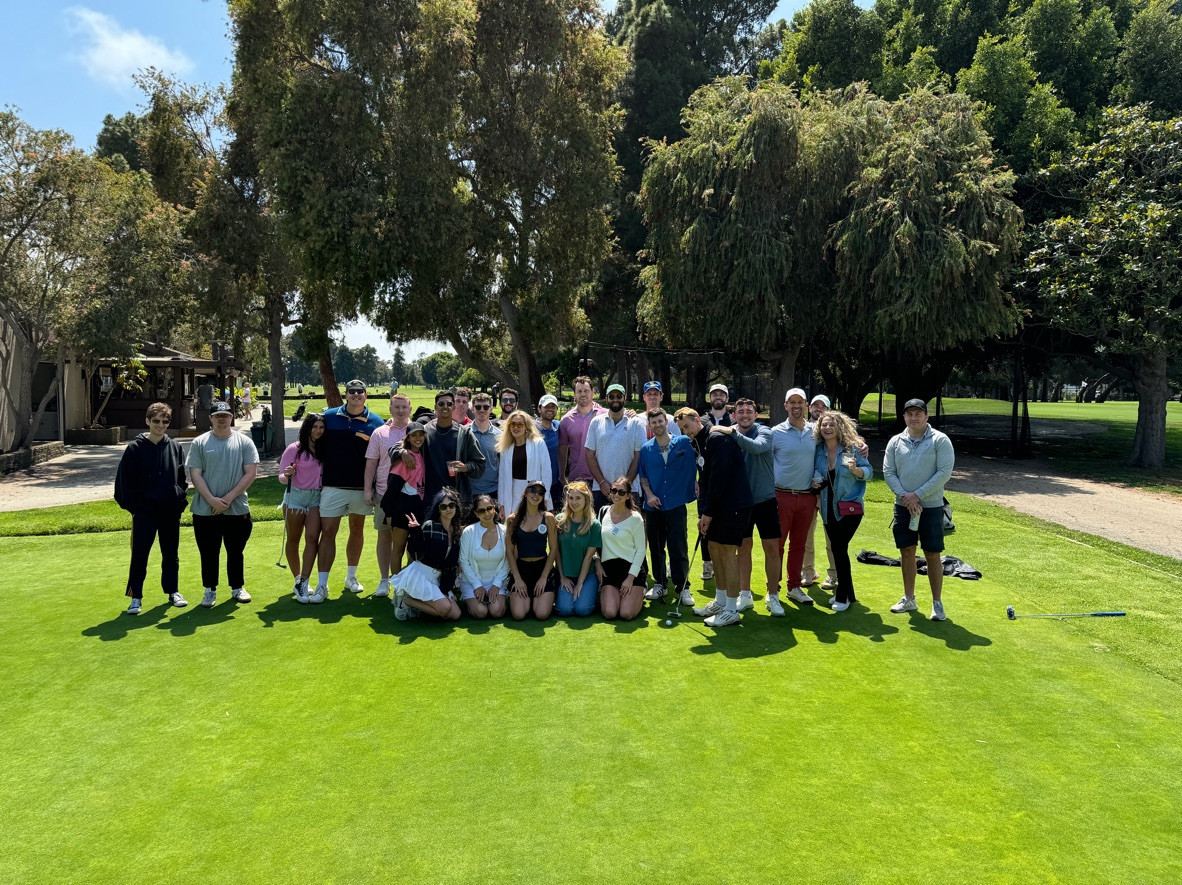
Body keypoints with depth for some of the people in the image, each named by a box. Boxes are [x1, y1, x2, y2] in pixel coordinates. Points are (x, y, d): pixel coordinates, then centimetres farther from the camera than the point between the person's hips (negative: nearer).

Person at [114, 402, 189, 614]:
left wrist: (181, 499, 3)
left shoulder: (175, 447, 5)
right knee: (139, 555, 1)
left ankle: (173, 592, 24)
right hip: (144, 511, -3)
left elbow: (182, 477, 12)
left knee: (171, 554, 12)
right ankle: (136, 597, 10)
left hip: (171, 511, 3)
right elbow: (125, 480, -2)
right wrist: (132, 505, -6)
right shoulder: (135, 448, -3)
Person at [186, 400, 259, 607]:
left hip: (237, 509, 0)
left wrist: (229, 497, -11)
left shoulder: (244, 442, 2)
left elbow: (250, 473, -3)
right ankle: (210, 590, 20)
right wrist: (212, 500, -14)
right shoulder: (199, 443, 3)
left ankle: (237, 588, 25)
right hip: (205, 510, 0)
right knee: (208, 553, 7)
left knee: (235, 551, 11)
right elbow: (195, 475, -2)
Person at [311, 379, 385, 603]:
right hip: (333, 486, -1)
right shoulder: (329, 416, 2)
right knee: (327, 532, -4)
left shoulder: (376, 423, -1)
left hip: (362, 487, 1)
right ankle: (322, 585, 0)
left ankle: (351, 576, 28)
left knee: (357, 530, 13)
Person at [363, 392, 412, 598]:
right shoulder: (379, 433, 7)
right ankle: (384, 580, 16)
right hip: (385, 492, 1)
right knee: (385, 535, 6)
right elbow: (371, 463, 8)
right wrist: (367, 490, 2)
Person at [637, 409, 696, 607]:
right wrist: (649, 494, -3)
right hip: (653, 506, 3)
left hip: (676, 504, -3)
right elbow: (642, 476, 10)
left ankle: (682, 587, 7)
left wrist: (696, 482, -6)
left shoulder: (684, 442, -1)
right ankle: (659, 584, 22)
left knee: (679, 548, -3)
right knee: (656, 547, 10)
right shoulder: (646, 449, 7)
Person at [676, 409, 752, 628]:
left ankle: (732, 610, 0)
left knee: (728, 552, -7)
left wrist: (708, 512, -16)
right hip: (718, 507, 10)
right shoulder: (702, 444, 16)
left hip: (733, 505, -10)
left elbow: (719, 478, -20)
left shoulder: (718, 439, -15)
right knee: (714, 548, 13)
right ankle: (720, 602, 26)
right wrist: (702, 513, 8)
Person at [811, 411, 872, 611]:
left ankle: (843, 596, 5)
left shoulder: (852, 448, -8)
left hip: (850, 507, -5)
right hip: (829, 508, 5)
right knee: (837, 549, 10)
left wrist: (855, 469, -27)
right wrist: (814, 482, -3)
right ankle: (847, 593, 24)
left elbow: (869, 471, -7)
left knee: (839, 548, -9)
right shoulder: (818, 450, 4)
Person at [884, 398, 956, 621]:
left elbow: (945, 472, -12)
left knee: (933, 554, 1)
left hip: (931, 506, -3)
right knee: (907, 551, 10)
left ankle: (937, 603, 11)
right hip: (903, 505, 4)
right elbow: (888, 472, 3)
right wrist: (905, 496, -10)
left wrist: (918, 495, -14)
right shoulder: (895, 441, 5)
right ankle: (909, 599, 22)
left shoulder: (940, 440, -7)